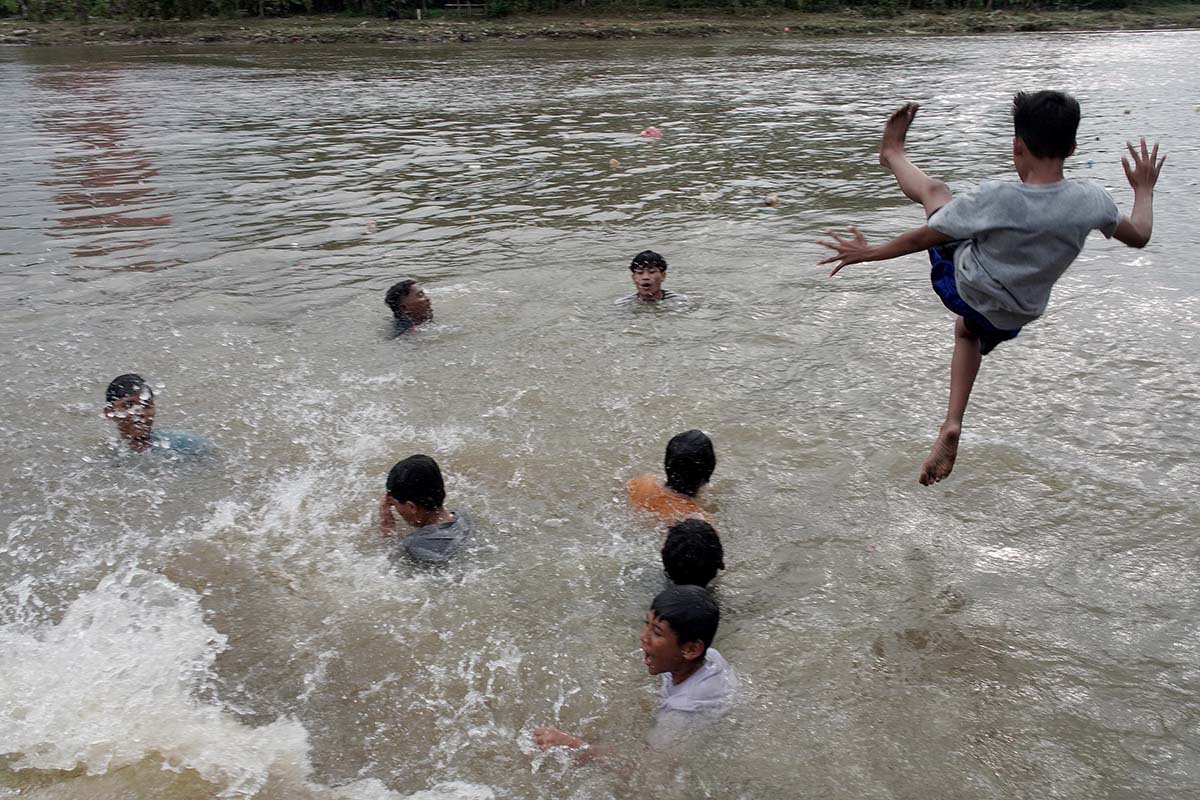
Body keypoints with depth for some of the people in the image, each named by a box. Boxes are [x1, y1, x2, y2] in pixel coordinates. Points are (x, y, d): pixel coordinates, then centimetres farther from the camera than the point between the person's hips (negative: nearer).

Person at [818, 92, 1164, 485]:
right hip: (1011, 317, 4)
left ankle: (893, 154, 44)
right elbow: (1138, 235, -1)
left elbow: (923, 237, -20)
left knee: (934, 190, 13)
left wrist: (867, 253, -5)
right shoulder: (1091, 200, -21)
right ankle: (952, 426, 27)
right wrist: (1144, 191, 18)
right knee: (969, 330, 39)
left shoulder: (995, 198, -31)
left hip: (961, 286, -3)